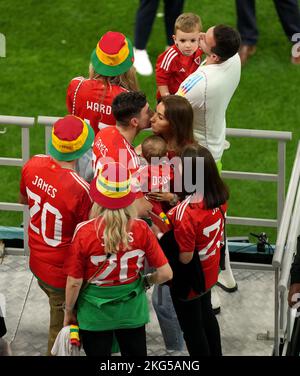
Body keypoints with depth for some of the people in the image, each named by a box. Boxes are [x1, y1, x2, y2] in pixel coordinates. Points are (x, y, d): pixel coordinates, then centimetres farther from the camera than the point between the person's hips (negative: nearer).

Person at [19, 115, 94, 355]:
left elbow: (24, 199, 7)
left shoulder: (33, 165, -16)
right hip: (62, 273, -6)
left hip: (37, 261, 7)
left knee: (59, 313, 32)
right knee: (61, 330, 16)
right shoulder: (80, 190, -35)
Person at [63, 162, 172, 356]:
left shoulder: (84, 232, -22)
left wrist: (69, 312, 2)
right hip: (132, 311, 2)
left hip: (94, 313, -1)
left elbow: (74, 282, -14)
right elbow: (166, 273, -12)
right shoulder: (141, 229, -16)